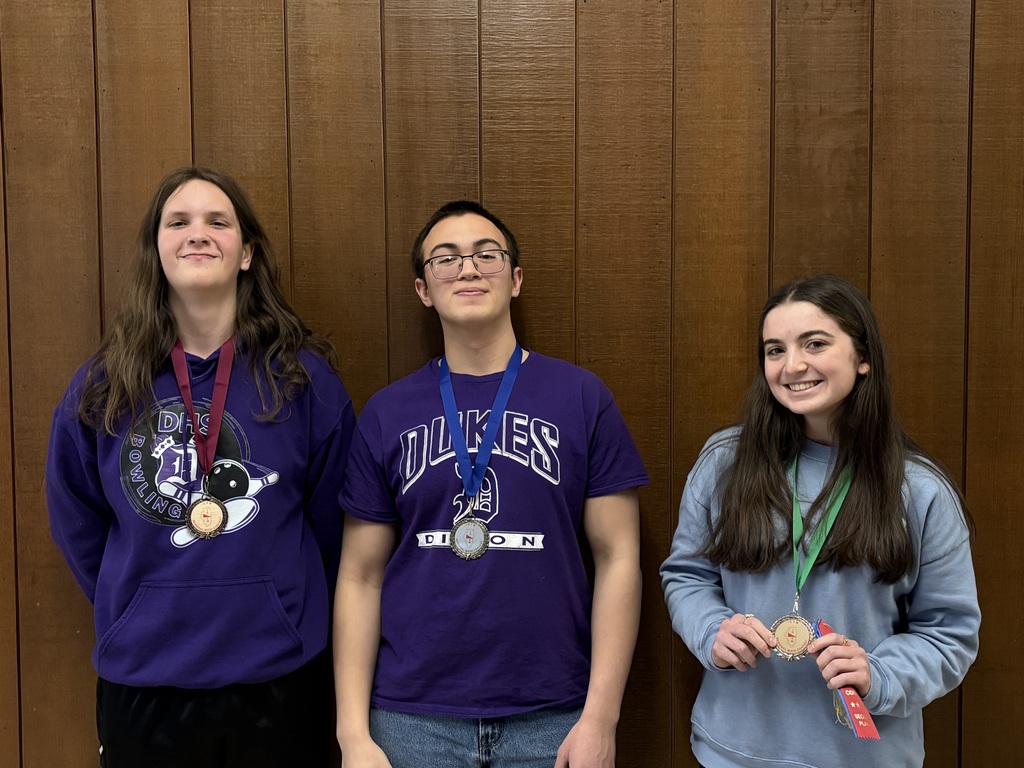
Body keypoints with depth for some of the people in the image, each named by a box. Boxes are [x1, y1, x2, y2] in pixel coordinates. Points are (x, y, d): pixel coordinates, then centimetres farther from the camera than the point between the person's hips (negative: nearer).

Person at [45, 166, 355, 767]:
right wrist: (138, 619, 10)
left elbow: (332, 526, 2)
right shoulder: (103, 386, -1)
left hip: (280, 680, -1)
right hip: (141, 682, 2)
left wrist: (291, 621, 6)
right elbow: (78, 526, 11)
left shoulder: (305, 378, -6)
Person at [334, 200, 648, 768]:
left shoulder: (582, 399, -2)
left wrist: (600, 719, -7)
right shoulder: (386, 414, 2)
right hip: (413, 718, 1)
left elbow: (617, 559, -3)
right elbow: (360, 578, 3)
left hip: (551, 719, -1)